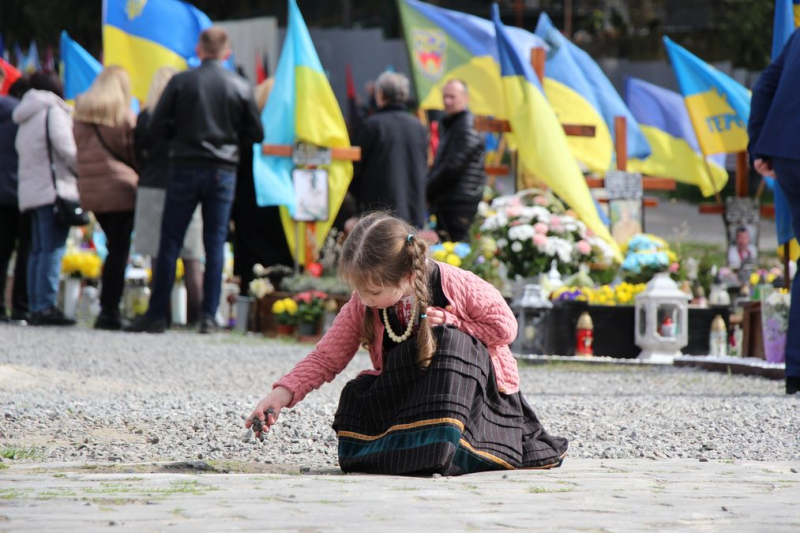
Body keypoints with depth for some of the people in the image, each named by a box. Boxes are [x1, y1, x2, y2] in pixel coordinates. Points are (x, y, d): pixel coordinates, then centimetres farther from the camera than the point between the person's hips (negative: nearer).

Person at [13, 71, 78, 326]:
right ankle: (46, 307, -18)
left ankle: (35, 306, 5)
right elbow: (65, 147, -14)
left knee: (38, 250, 9)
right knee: (53, 249, -12)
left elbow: (22, 152, 19)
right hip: (55, 188, -8)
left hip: (30, 190, 8)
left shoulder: (25, 119, 21)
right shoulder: (53, 111, -4)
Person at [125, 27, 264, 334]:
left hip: (185, 168, -1)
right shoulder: (240, 87, 0)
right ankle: (209, 317, 1)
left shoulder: (181, 82, -5)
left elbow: (157, 127, -5)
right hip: (223, 170, 1)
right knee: (215, 245, 4)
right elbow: (256, 133, 5)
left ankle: (156, 315, 3)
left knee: (170, 243, 3)